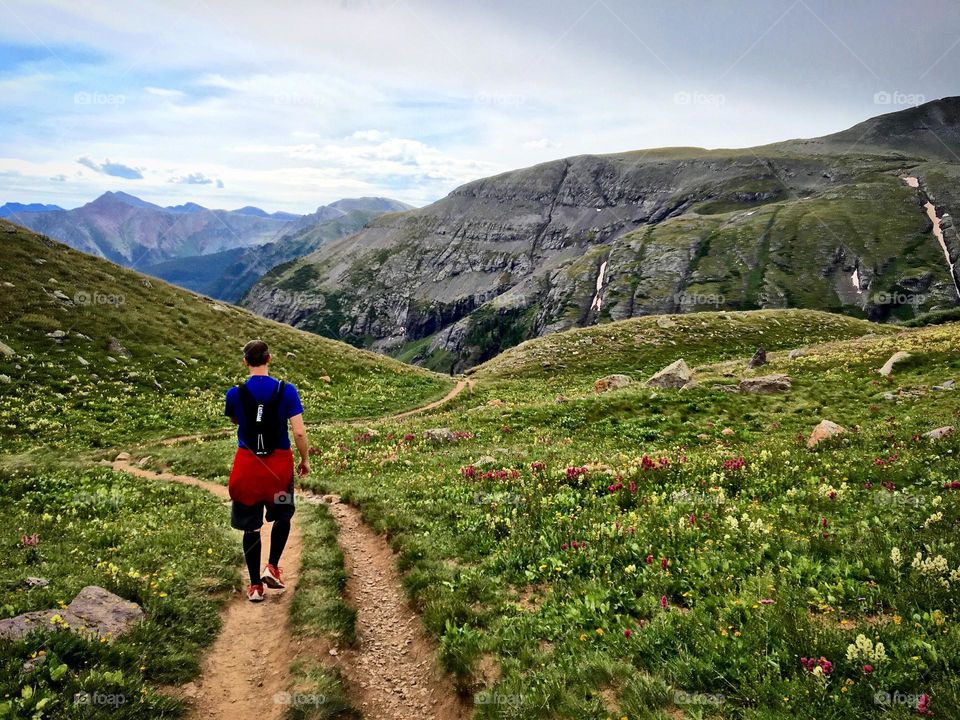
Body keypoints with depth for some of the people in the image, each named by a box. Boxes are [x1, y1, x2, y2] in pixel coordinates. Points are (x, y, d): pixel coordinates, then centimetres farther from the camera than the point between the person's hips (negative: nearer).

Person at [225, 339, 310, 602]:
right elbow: (299, 432, -13)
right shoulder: (286, 390, -11)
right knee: (283, 516, 24)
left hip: (248, 464, 1)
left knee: (251, 526, 12)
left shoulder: (235, 393, -7)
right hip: (279, 464, -1)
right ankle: (272, 567, 11)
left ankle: (255, 585, 18)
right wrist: (305, 460, 1)